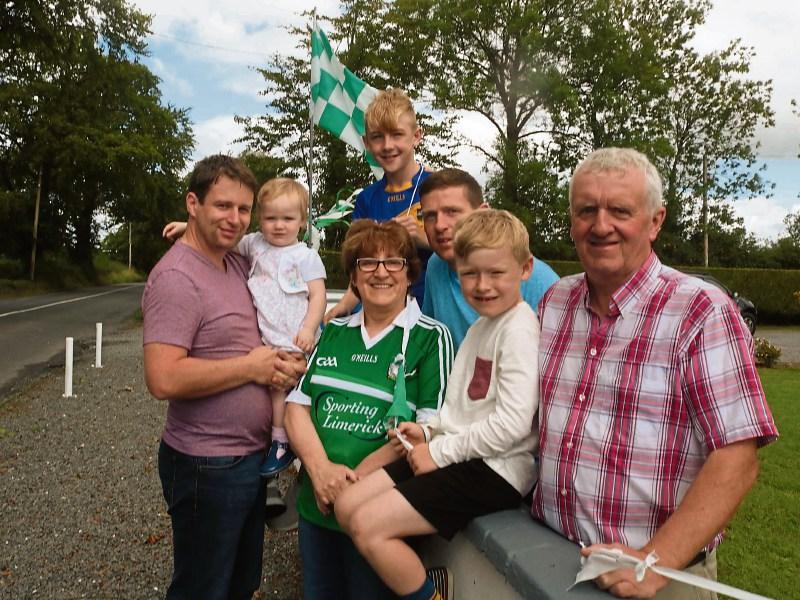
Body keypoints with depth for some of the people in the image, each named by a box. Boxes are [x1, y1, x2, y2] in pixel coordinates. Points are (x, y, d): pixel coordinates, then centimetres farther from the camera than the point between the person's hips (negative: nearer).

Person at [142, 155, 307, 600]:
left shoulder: (238, 264, 6)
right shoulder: (176, 276, -19)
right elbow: (164, 379, -29)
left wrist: (285, 361, -1)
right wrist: (251, 367, -19)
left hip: (251, 455, 8)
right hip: (207, 466, -8)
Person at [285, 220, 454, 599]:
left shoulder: (431, 338, -8)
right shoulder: (332, 333, 7)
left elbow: (430, 427, -14)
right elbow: (297, 405, 3)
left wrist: (356, 479, -18)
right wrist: (321, 469, -14)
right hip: (316, 505, 5)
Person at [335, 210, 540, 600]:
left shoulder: (519, 329, -16)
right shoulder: (482, 324, 14)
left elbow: (513, 422, -23)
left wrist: (441, 451, -14)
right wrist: (430, 432, 3)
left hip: (495, 469, -9)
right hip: (460, 455, 9)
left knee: (367, 525, -14)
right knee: (347, 506, 6)